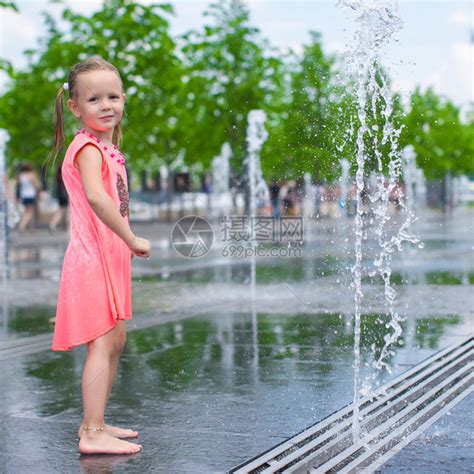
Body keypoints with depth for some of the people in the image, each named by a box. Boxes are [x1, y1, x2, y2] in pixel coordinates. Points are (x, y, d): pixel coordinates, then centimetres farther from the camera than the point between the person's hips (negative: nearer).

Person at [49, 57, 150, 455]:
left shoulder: (107, 148, 17)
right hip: (93, 256, -10)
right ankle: (92, 434, -6)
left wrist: (127, 243, 12)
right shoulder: (89, 147, -14)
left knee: (115, 341, 15)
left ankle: (95, 422, 24)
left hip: (109, 256, 10)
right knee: (103, 343, -10)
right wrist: (132, 239, -26)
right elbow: (95, 196, -30)